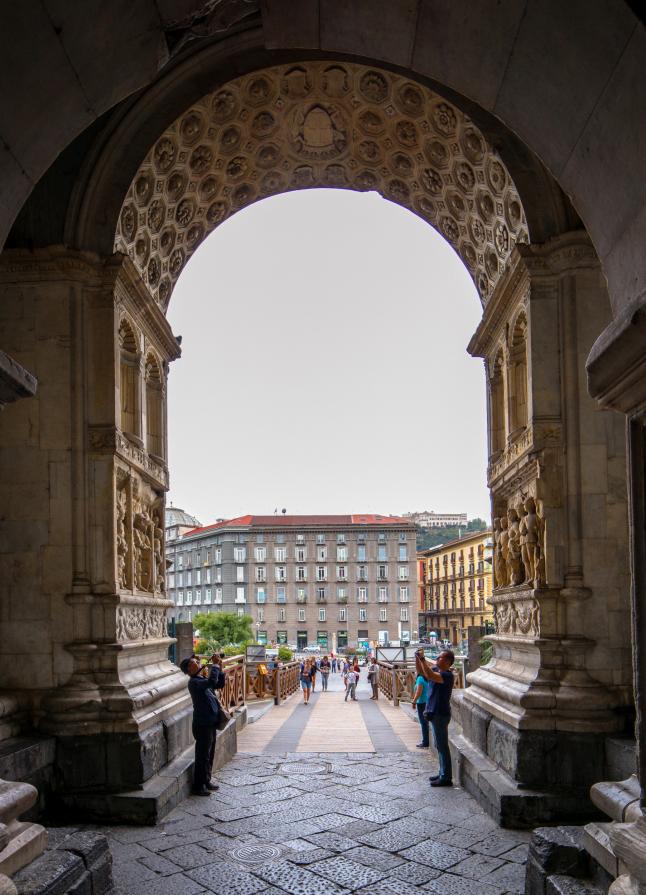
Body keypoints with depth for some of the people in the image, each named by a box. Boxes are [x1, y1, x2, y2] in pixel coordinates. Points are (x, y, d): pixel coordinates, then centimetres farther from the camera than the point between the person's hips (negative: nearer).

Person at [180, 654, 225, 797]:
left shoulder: (202, 680, 10)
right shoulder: (194, 682, -19)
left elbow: (219, 684, 15)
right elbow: (212, 681, -34)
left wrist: (220, 668, 3)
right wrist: (215, 665, -23)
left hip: (210, 723, 9)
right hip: (202, 724, -9)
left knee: (210, 754, 19)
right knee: (202, 756, -1)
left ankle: (206, 781, 31)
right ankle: (198, 786, 9)